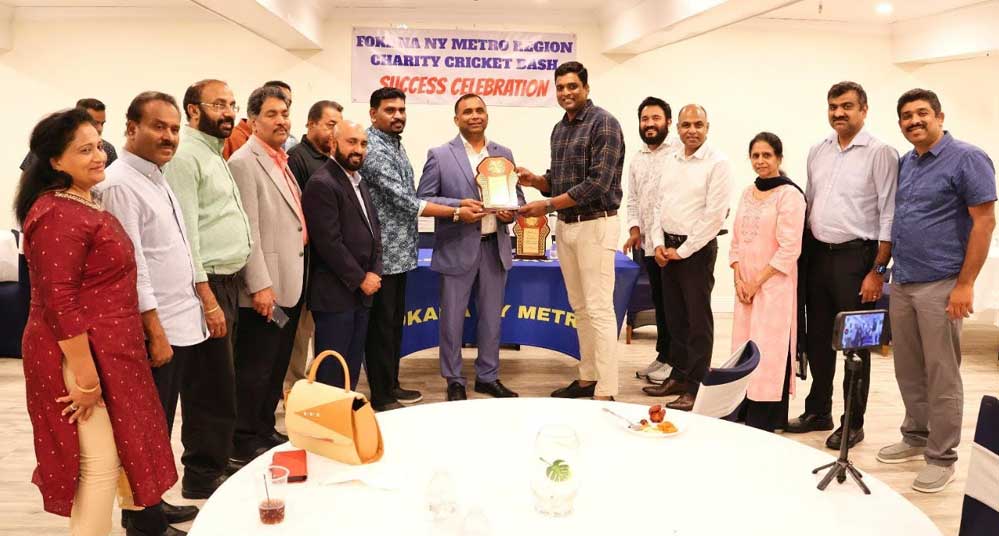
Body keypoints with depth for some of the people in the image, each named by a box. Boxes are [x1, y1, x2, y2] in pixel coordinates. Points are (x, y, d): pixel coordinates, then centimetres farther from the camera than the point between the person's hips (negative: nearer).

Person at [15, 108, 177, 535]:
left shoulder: (85, 204, 13)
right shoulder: (56, 216, -20)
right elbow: (58, 302, -24)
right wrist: (84, 372, -23)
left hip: (106, 351, 11)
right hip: (82, 356, -11)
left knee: (112, 456, 20)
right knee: (100, 464, -3)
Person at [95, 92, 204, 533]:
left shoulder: (157, 179, 14)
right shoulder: (120, 184, -15)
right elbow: (131, 265, -19)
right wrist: (156, 331, -19)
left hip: (182, 324, 9)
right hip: (154, 330, -9)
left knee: (161, 425, 17)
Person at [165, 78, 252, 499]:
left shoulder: (214, 154, 18)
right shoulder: (185, 156, -12)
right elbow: (184, 233, -18)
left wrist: (225, 290, 14)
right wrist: (207, 299, -21)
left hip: (226, 282, 9)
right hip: (206, 285, -9)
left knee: (217, 385, 16)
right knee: (213, 388, -3)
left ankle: (212, 463, 27)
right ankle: (203, 479, 9)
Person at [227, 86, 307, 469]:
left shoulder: (282, 161, 15)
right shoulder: (244, 162, -12)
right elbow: (247, 230, -17)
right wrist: (260, 285, -20)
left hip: (290, 284, 9)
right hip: (265, 288, -9)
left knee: (277, 367, 16)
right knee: (255, 369, 1)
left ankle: (266, 432, 29)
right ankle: (243, 445, 12)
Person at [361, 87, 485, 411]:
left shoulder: (395, 145, 13)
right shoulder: (374, 150, -16)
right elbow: (405, 202, -20)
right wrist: (456, 212, -16)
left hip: (400, 251, 9)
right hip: (382, 254, -9)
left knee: (394, 322, 16)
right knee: (380, 325, 0)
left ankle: (392, 386, 28)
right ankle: (381, 397, 10)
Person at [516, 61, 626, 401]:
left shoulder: (603, 124, -10)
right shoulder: (559, 129, 15)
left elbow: (598, 182, -19)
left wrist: (548, 205, -17)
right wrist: (534, 180, -1)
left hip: (595, 224, -8)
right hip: (565, 226, 8)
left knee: (599, 310, -8)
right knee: (580, 308, 13)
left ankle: (606, 393, -5)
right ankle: (587, 378, 22)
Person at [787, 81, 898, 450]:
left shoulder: (879, 153, -7)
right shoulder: (818, 152, 11)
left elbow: (888, 216, -10)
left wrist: (878, 270, -14)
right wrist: (801, 253, 10)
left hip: (856, 256, -6)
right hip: (818, 254, 6)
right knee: (818, 338, 13)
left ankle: (853, 423, 16)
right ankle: (818, 412, 27)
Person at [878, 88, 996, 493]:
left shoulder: (966, 159, -8)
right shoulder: (903, 164, 12)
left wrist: (965, 284, -16)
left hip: (940, 287, -7)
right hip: (901, 284, 7)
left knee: (941, 376, 1)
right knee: (908, 372, 14)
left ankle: (941, 457, 12)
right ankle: (916, 437, 29)